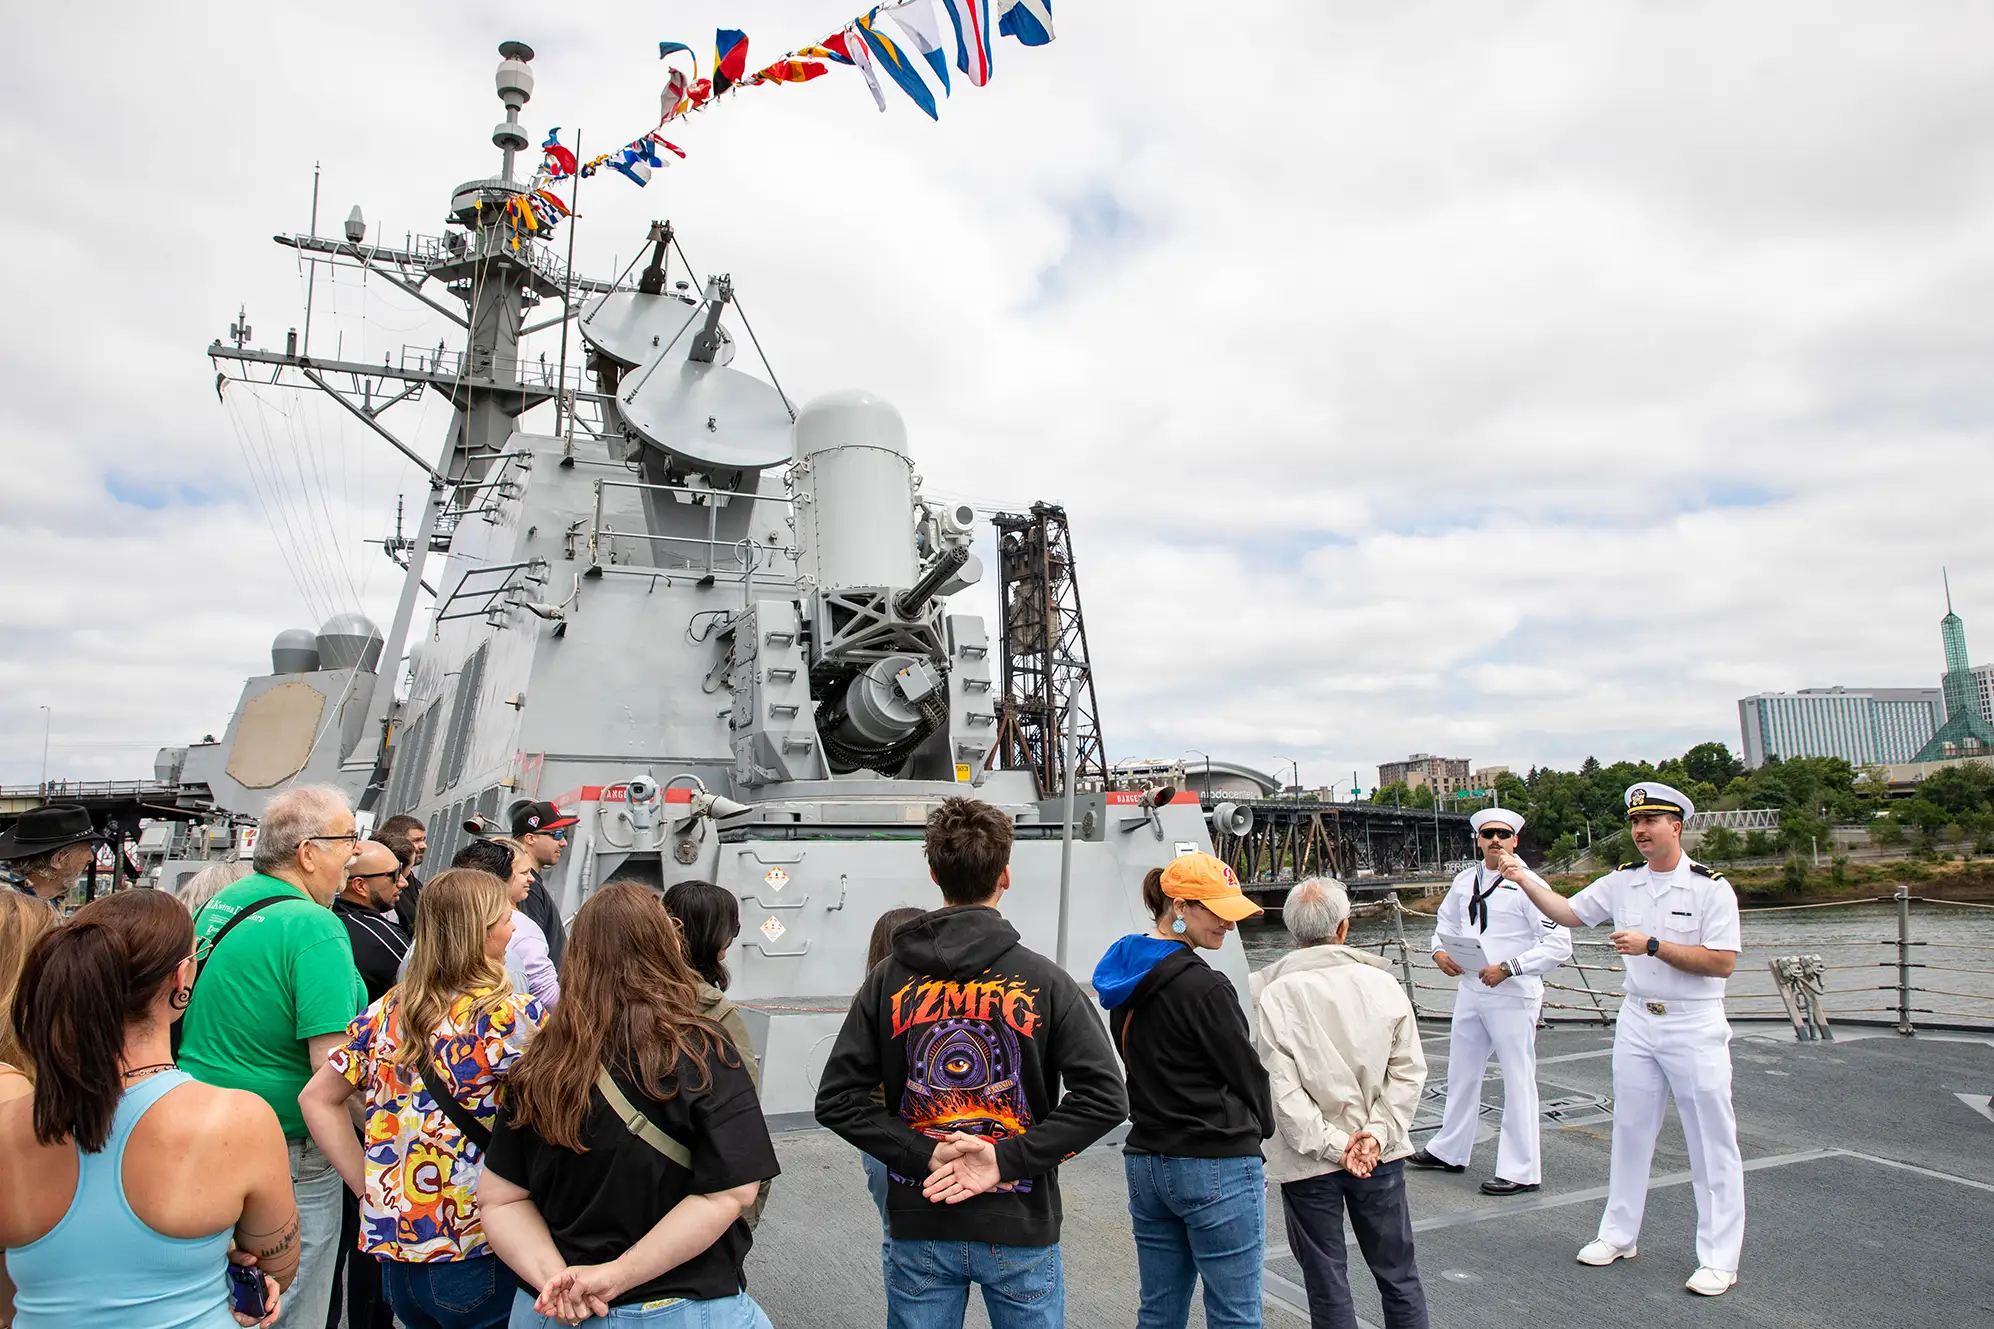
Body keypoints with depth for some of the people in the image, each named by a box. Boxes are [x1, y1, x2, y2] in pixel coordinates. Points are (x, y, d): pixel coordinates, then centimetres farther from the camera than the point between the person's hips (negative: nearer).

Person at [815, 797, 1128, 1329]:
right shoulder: (1045, 980, -10)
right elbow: (1105, 1096, -16)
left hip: (919, 1230, 2)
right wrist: (1008, 1159, -15)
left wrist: (923, 1154, -10)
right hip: (1021, 1227, -1)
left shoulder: (888, 979, -4)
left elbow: (836, 1099, -7)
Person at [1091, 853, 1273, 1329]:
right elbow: (1245, 1072, -9)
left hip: (1145, 1160, 8)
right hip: (1216, 1168, -8)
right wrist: (1262, 1126, 11)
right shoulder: (1204, 988, -19)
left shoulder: (1127, 978, 6)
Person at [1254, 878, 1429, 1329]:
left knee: (1327, 1284, 10)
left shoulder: (1275, 994, -13)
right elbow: (1409, 1070, -4)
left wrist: (1331, 1144, -10)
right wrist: (1377, 1134, -5)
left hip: (1308, 1159, -2)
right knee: (1398, 1274, 19)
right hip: (1381, 1156, 3)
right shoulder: (1382, 982, -5)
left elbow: (1281, 1088, -15)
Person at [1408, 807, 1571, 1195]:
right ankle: (1450, 1151, 35)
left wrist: (1508, 968, -22)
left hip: (1512, 995, -7)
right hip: (1469, 991, 7)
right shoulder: (1465, 881, 8)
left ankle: (1521, 1171, 15)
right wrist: (1439, 950, 2)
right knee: (1461, 1073, 18)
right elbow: (1447, 923, 23)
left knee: (1518, 1080, 2)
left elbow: (1559, 944, -17)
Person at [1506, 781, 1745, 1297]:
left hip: (1695, 1027, -5)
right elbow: (1568, 913, 11)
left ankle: (1719, 1258, 14)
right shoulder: (1621, 883, 4)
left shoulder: (1710, 886, -11)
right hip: (1636, 1022, 5)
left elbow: (1723, 962, -16)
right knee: (1630, 1130, 13)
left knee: (1711, 1140, 2)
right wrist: (1525, 879, -3)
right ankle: (1618, 1235, 26)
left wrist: (1652, 945, -21)